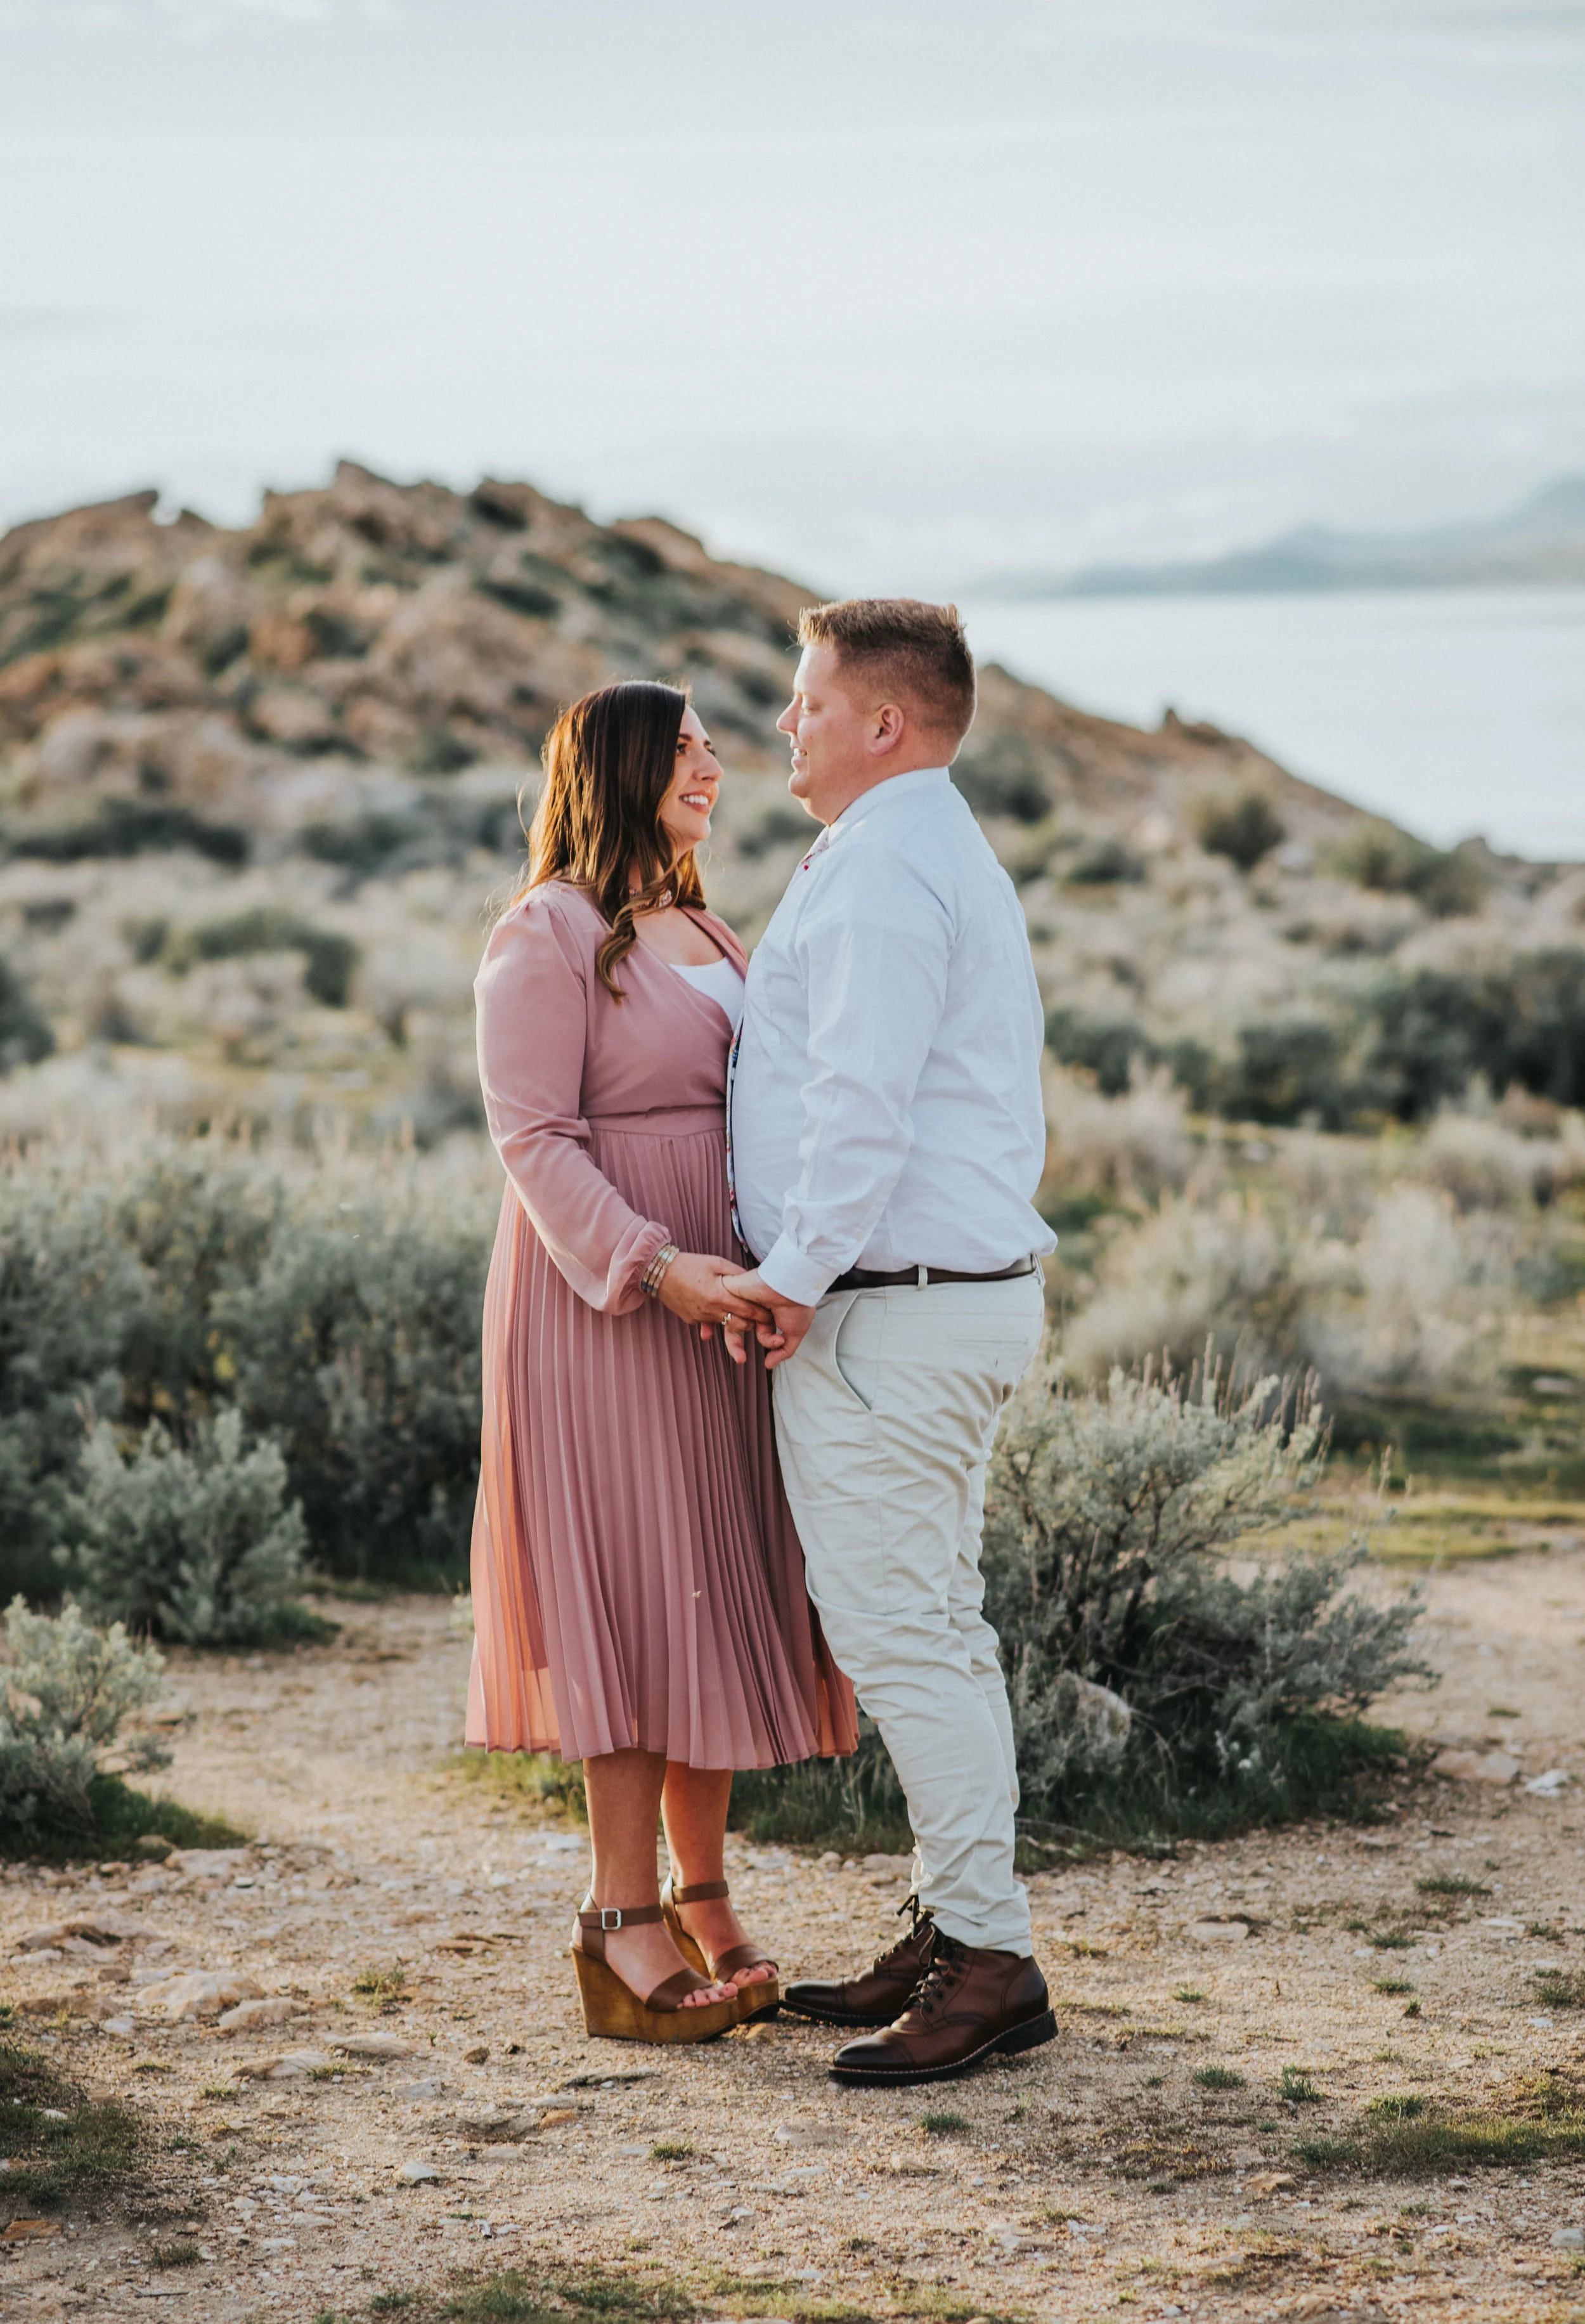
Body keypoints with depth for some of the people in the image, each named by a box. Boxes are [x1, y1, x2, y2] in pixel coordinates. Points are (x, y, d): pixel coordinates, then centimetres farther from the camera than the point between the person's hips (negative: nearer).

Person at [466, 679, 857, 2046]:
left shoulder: (711, 937, 19)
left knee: (718, 1595, 8)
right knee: (630, 1589, -7)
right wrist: (659, 1269, -25)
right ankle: (626, 1922, -2)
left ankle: (704, 1900, 15)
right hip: (601, 1304, -8)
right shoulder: (548, 936, -7)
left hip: (719, 1304, 8)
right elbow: (535, 1141, -14)